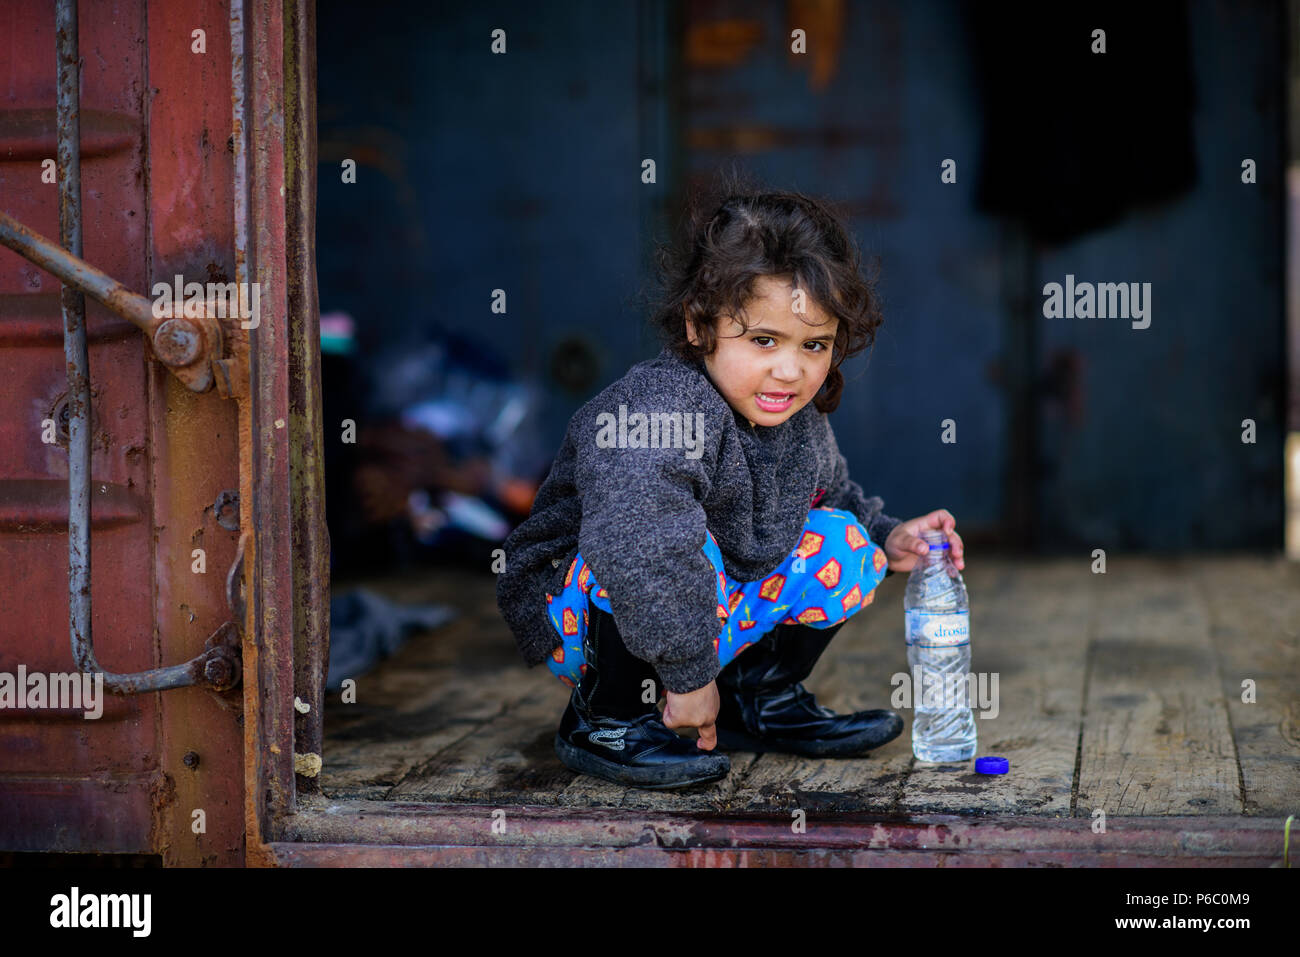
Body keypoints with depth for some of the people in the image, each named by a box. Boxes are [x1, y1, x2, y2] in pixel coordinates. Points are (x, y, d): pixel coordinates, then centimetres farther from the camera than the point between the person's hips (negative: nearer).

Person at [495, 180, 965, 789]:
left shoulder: (800, 424, -3)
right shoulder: (661, 413, -33)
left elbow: (830, 491, 22)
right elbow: (642, 546, -49)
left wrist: (885, 540, 4)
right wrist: (688, 672, -42)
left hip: (718, 609, 8)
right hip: (580, 614, -8)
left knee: (841, 543, 0)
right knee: (672, 541, -38)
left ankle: (759, 696, 17)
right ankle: (604, 722, -16)